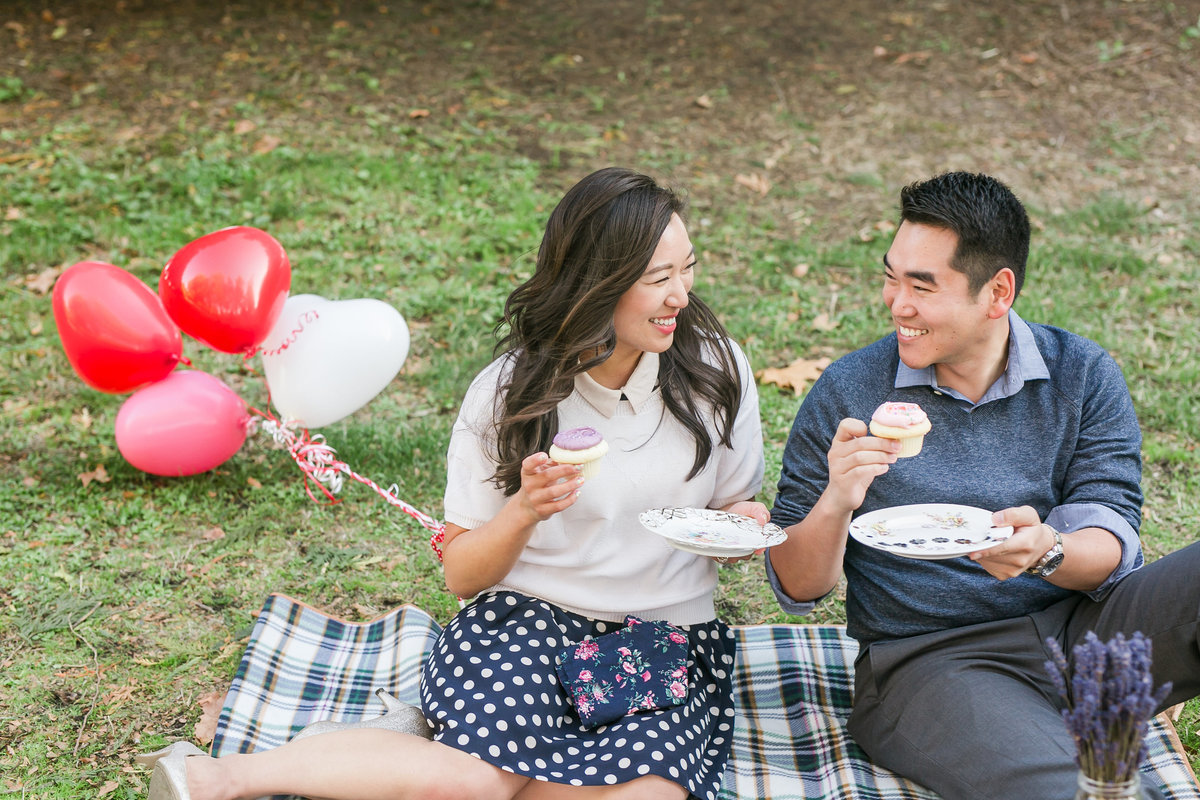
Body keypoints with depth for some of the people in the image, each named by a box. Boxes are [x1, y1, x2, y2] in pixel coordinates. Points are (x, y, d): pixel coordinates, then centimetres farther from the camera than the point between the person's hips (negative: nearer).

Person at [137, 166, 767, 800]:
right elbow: (462, 575, 0)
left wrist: (743, 523, -11)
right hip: (527, 623, -2)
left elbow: (736, 507, 13)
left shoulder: (716, 368, -1)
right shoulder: (509, 391, -4)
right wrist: (525, 511, -20)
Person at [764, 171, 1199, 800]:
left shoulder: (1085, 378, 5)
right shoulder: (845, 394, 0)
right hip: (926, 661, -3)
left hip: (1081, 627, 4)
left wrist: (1046, 551, -27)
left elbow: (1111, 546, -4)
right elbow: (795, 589, 2)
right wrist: (834, 505, -20)